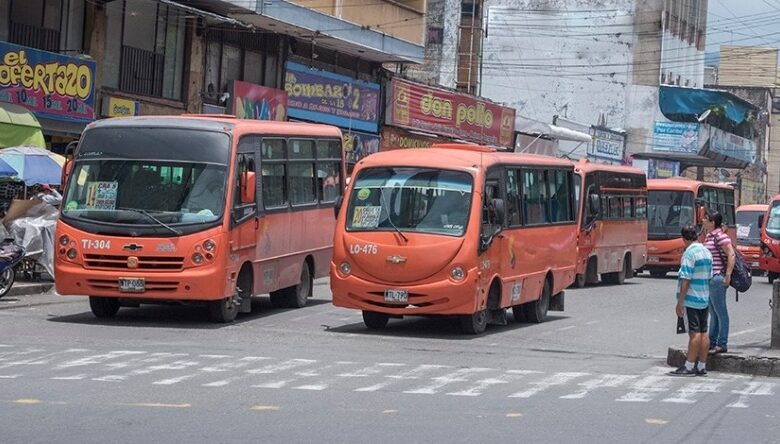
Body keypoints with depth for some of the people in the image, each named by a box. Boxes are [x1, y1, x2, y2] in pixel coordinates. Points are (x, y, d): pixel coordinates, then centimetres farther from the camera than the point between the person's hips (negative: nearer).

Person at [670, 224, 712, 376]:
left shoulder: (689, 253, -15)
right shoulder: (707, 252, 11)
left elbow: (686, 280, -18)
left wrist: (680, 303, -15)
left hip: (692, 299, -8)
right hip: (705, 299, 8)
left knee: (694, 333, -7)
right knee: (703, 332, 8)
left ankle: (689, 367, -4)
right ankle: (702, 366, 11)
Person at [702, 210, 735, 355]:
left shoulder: (720, 236, -14)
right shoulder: (709, 236, 15)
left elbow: (731, 255, -19)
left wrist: (727, 276, -22)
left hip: (717, 278, -10)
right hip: (709, 279, 10)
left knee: (720, 313, -4)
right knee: (713, 312, 16)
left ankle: (722, 344, -1)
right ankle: (712, 342, 23)